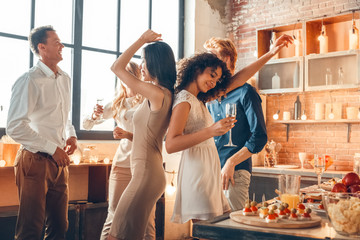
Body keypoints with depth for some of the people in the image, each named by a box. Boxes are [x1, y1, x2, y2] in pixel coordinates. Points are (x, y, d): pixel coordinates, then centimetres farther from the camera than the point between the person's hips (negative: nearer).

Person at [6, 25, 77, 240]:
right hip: (35, 161, -7)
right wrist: (53, 148, -18)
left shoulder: (65, 79, 11)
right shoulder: (30, 81, -13)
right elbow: (16, 127, -19)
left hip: (59, 161, 7)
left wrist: (71, 134, 4)